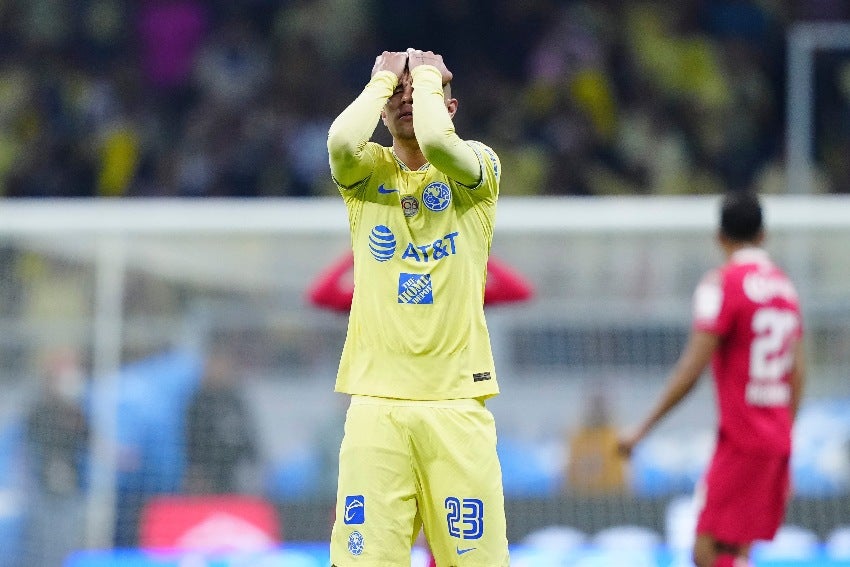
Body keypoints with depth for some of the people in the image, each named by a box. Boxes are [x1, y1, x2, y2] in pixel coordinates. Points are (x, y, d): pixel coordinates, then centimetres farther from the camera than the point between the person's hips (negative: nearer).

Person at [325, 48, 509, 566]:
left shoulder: (477, 167, 5)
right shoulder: (367, 173, 11)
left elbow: (436, 142, -17)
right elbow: (342, 141, -12)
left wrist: (427, 76, 0)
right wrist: (384, 78, 3)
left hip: (457, 401, -1)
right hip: (376, 401, 1)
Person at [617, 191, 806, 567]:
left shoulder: (721, 285, -10)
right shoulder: (785, 287, 12)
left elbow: (691, 369, -15)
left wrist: (643, 429, -10)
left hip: (740, 441, -8)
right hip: (777, 443, 8)